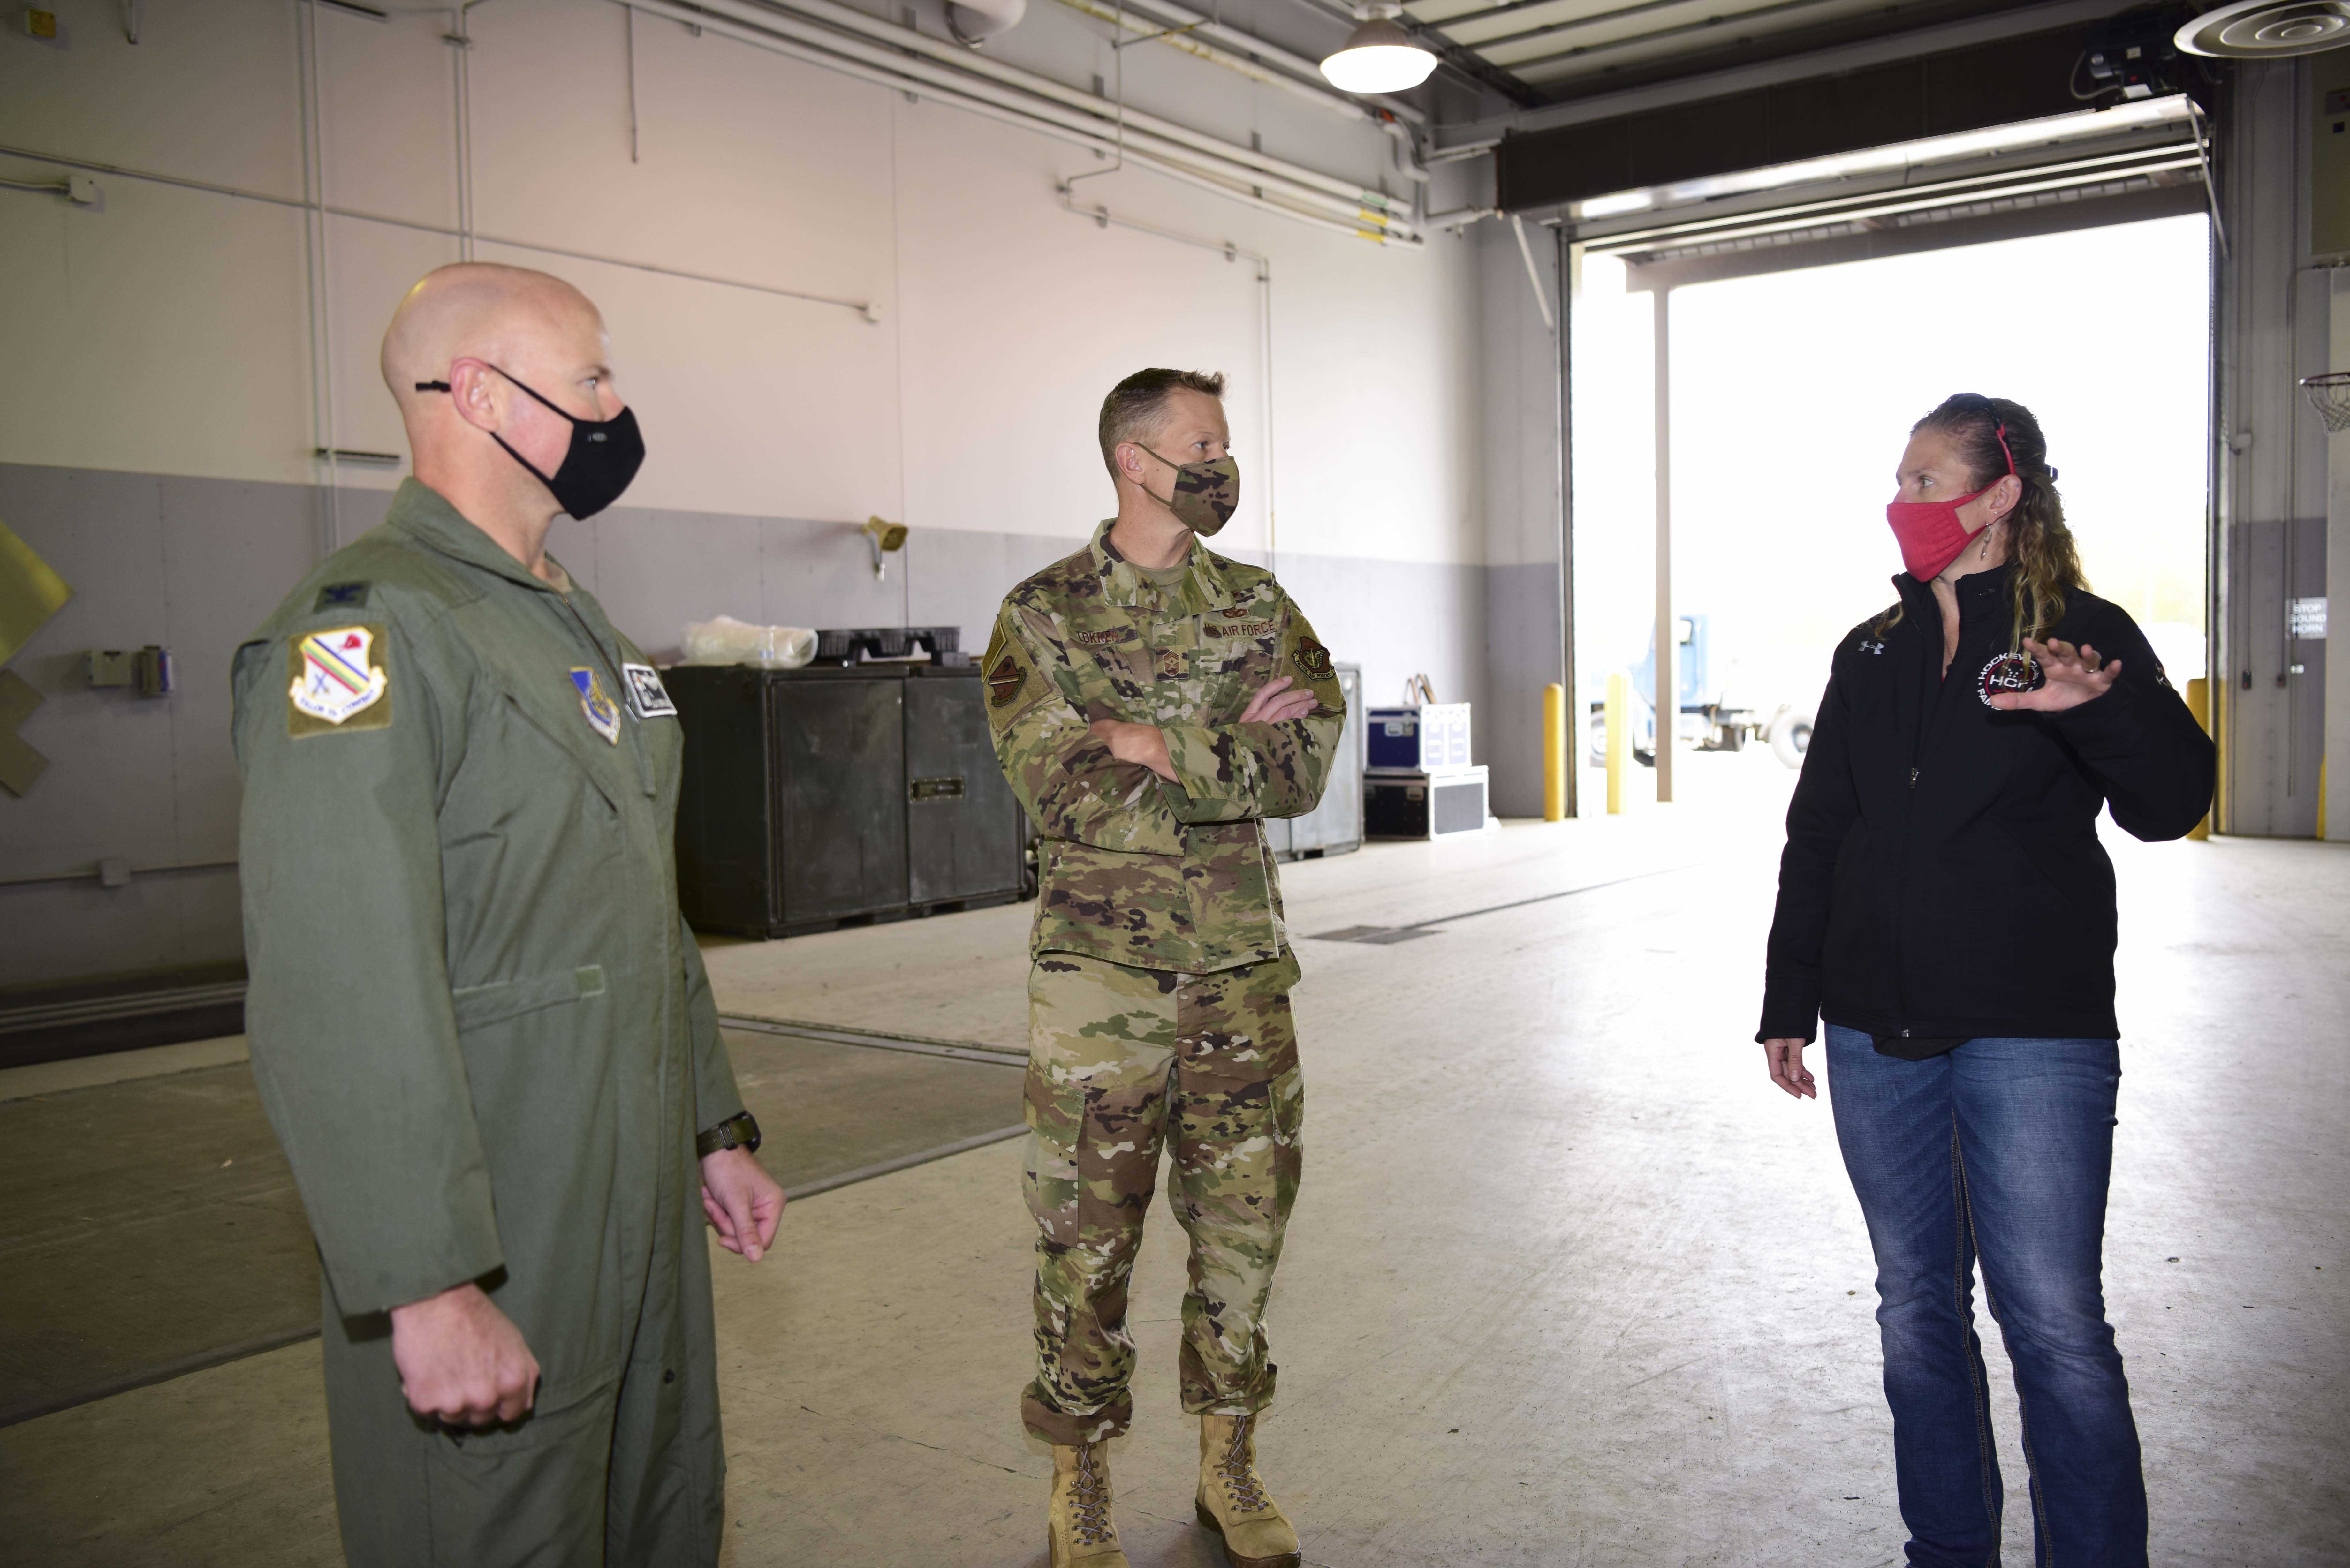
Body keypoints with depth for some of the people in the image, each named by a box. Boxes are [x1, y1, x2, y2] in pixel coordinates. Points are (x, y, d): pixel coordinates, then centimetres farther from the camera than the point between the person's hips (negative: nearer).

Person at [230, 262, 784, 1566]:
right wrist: (428, 1287, -24)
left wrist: (714, 1129, 18)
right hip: (494, 1259, -9)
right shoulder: (367, 626, -16)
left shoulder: (576, 625, 14)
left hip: (645, 1215, 9)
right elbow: (340, 1000, -24)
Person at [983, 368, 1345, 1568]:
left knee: (1243, 1221, 12)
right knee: (1088, 1237, 6)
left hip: (1241, 975, 4)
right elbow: (1064, 793, -15)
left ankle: (1228, 1467, 30)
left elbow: (1305, 770, -6)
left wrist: (1156, 746, -16)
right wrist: (1230, 751, -12)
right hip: (1101, 979, -3)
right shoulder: (1041, 616, -3)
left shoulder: (1258, 607, 7)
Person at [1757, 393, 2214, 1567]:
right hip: (1877, 1031, 5)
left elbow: (2170, 806, -13)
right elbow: (1816, 834, 14)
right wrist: (1788, 1000, 14)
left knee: (2055, 1322, -4)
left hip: (2034, 1032, -5)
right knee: (1916, 1308, 12)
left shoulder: (2082, 633, -1)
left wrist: (2103, 707, -34)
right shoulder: (1872, 652, 12)